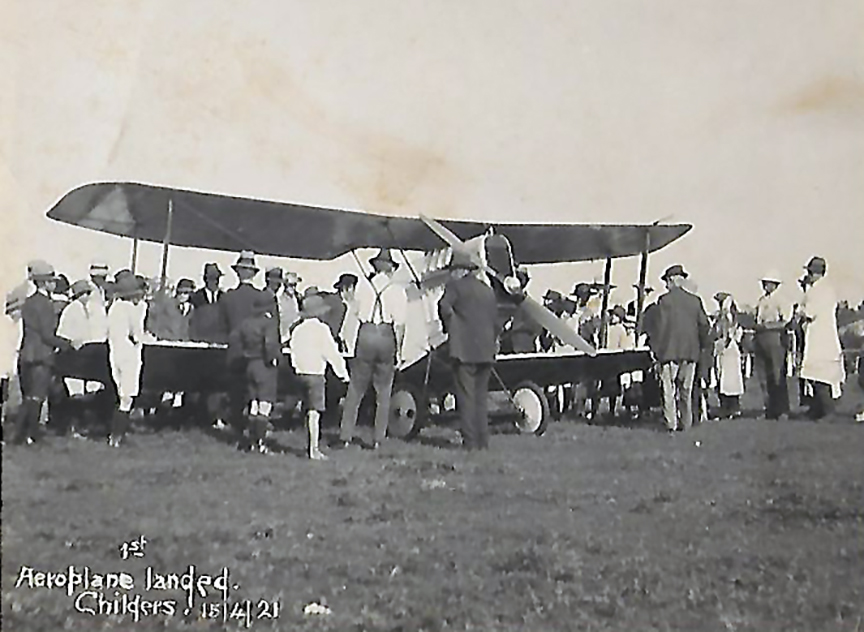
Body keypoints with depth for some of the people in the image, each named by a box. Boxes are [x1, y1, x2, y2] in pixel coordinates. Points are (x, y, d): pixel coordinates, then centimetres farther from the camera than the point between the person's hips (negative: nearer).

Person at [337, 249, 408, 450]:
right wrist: (398, 350, 3)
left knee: (355, 390, 8)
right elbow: (400, 324, -1)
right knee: (383, 393, 9)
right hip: (386, 338, -1)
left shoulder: (362, 286, 6)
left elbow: (354, 315, 7)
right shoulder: (397, 290, 0)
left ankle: (345, 436, 6)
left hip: (365, 335, 1)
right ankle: (378, 438, 10)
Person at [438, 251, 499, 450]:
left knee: (466, 395, -2)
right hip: (486, 351, 6)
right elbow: (495, 322, 16)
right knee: (481, 396, 12)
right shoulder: (488, 291, 17)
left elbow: (444, 307, -19)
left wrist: (449, 328, -4)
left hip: (464, 349, -6)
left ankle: (470, 441, -4)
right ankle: (483, 441, 12)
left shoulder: (455, 285, -2)